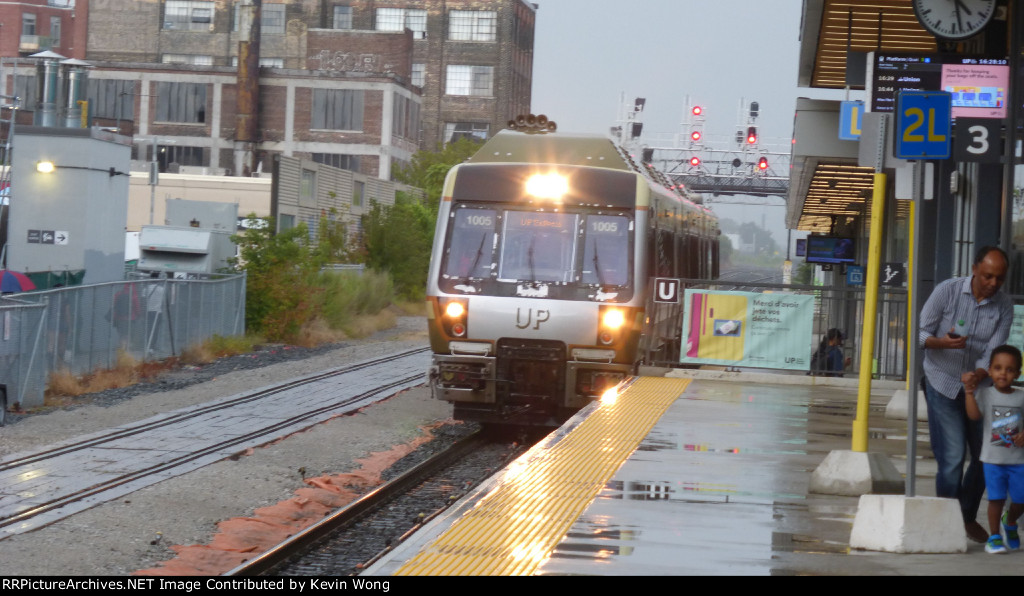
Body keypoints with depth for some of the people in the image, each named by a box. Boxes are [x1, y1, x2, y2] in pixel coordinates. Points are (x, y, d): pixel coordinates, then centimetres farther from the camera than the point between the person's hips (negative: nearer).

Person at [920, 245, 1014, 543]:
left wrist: (978, 375, -34)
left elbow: (994, 351, -13)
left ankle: (968, 517, 27)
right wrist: (943, 342, -33)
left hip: (978, 386, 4)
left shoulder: (1004, 306, -6)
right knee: (952, 458, -10)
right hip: (943, 385, -4)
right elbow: (921, 333, -11)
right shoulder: (947, 291, -12)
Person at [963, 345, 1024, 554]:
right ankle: (994, 536, 12)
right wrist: (969, 393, -26)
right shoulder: (985, 394, -2)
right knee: (996, 498, -2)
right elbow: (974, 415, -15)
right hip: (993, 458, -2)